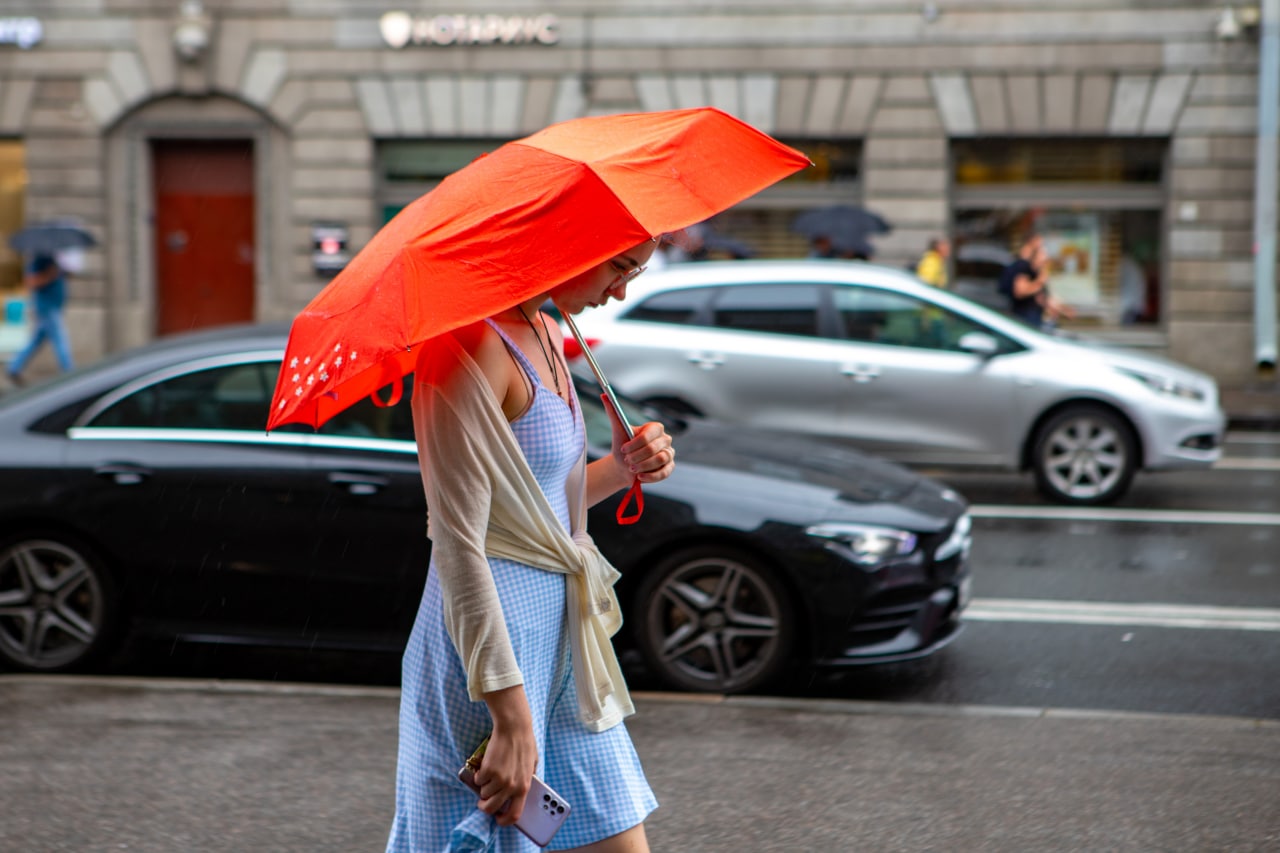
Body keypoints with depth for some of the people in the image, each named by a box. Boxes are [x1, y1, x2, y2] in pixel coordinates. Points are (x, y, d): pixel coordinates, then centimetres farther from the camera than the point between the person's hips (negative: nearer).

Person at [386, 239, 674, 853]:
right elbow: (458, 544, -22)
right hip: (491, 643, -9)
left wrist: (621, 468, 1)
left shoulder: (544, 336, 12)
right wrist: (511, 717, -24)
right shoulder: (471, 347, -18)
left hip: (564, 633, 9)